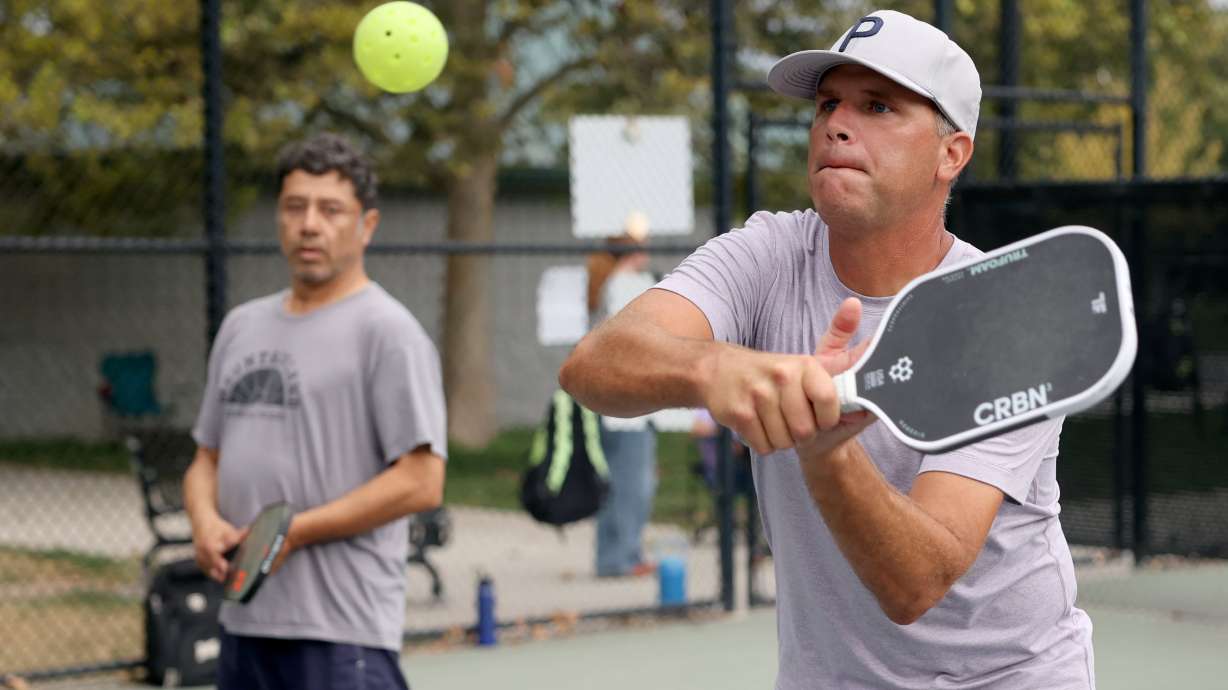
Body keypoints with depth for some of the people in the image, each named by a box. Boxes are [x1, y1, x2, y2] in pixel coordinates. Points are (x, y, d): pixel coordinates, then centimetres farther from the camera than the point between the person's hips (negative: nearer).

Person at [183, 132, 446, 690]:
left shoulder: (386, 331, -7)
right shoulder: (241, 326, 16)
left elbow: (421, 483, -14)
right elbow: (208, 456, 21)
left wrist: (291, 533, -16)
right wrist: (205, 521, -2)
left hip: (342, 633, -8)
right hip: (243, 622, 8)